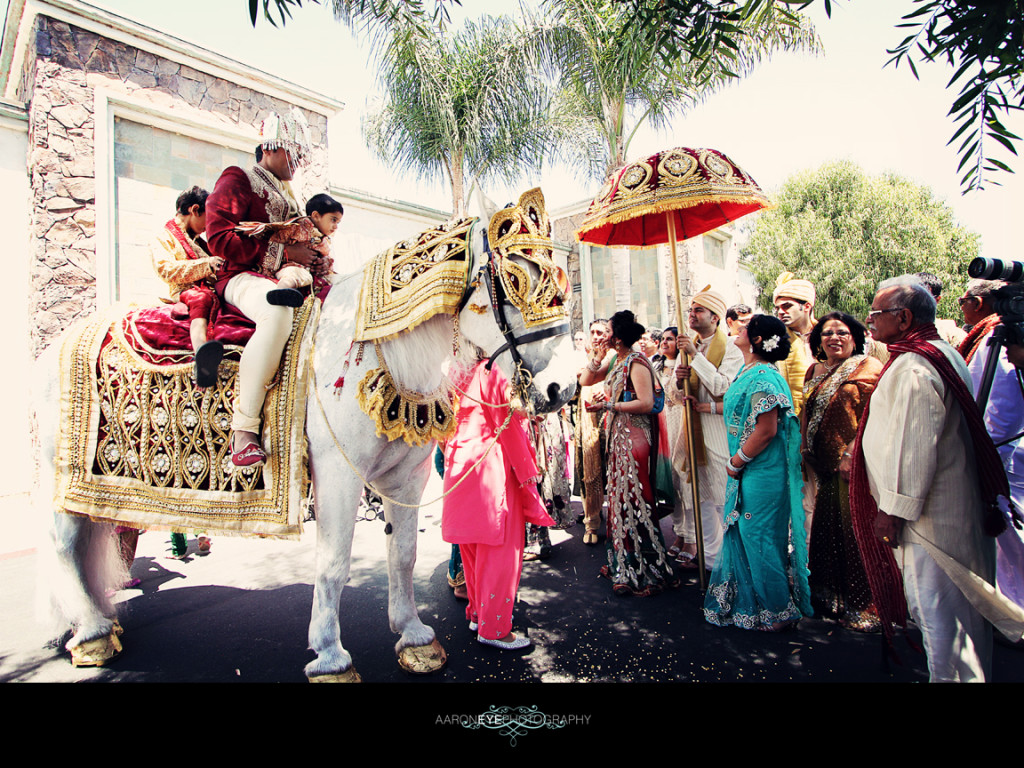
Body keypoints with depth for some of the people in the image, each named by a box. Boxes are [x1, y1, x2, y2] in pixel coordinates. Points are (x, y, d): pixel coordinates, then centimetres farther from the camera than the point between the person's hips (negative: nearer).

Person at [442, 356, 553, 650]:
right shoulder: (493, 371, -13)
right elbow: (511, 423, -12)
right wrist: (529, 470, -5)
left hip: (459, 467, 8)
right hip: (492, 467, -8)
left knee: (472, 546, 18)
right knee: (500, 547, 2)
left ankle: (477, 611, 31)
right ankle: (493, 627, 9)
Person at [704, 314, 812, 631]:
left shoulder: (763, 377, -20)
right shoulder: (748, 372, 10)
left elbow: (767, 430, -24)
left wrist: (736, 462, -16)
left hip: (760, 473, -10)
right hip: (746, 471, 10)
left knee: (760, 537, 3)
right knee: (744, 534, 18)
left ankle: (778, 611, 22)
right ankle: (747, 601, 35)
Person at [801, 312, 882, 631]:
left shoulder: (868, 367, -4)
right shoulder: (815, 371, 14)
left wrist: (852, 453, -18)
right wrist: (806, 452, 9)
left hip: (854, 463, -6)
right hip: (825, 465, 6)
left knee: (856, 528, -1)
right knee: (826, 528, 12)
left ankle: (863, 603, 14)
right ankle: (830, 597, 27)